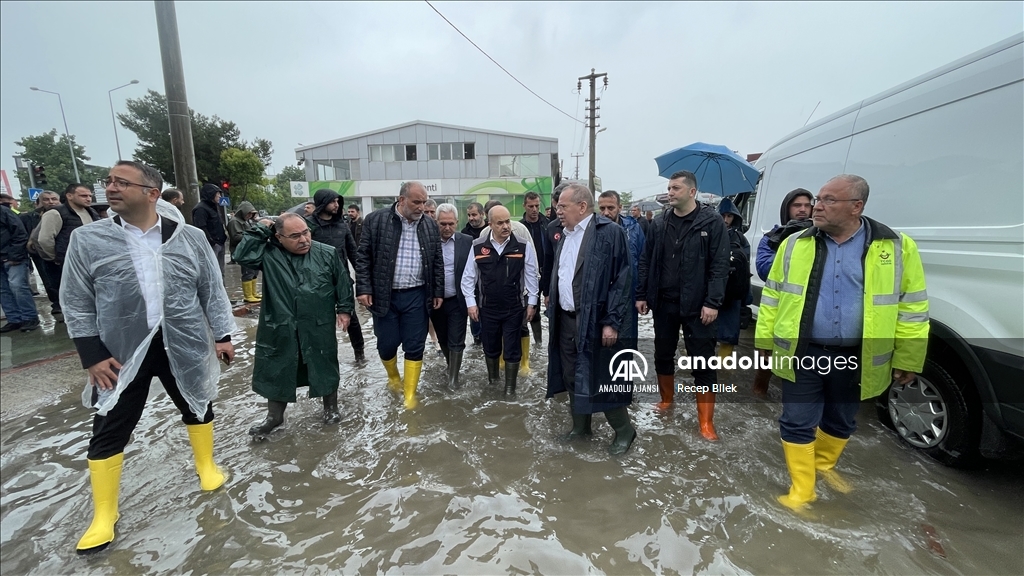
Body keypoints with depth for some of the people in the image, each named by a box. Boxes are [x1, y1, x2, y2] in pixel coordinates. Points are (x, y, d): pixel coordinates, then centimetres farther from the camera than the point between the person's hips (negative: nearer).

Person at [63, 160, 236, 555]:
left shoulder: (190, 238, -4)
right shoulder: (87, 240, -3)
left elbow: (212, 291, 1)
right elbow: (76, 303, -1)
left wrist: (222, 335, -1)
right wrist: (93, 355, -7)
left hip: (184, 347, 0)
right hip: (121, 353, 0)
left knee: (197, 407, 17)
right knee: (108, 432, 7)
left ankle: (206, 465, 44)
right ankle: (104, 515, 28)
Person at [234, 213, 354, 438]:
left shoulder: (328, 253, -4)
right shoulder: (269, 255, -3)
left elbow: (344, 283, 2)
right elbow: (242, 255, -18)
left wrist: (344, 309, 0)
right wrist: (260, 230, -14)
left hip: (319, 329, -1)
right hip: (279, 329, 1)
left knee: (326, 369, 14)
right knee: (276, 373, 16)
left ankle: (331, 407, 37)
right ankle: (274, 416, 38)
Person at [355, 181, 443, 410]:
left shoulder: (430, 226, 4)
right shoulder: (376, 220, -4)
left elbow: (438, 262, 8)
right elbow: (363, 256, -3)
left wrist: (438, 292, 6)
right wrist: (363, 288, -8)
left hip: (416, 296, 2)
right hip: (384, 295, -1)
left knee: (414, 346, 5)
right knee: (387, 343, 9)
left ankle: (410, 394, 19)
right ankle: (393, 377, 40)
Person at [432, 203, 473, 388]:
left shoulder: (467, 242, -5)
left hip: (457, 301, -2)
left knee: (456, 341, 4)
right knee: (443, 339, 18)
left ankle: (453, 376, 19)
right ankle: (451, 365, 41)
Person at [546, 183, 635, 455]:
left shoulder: (610, 232, -11)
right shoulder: (565, 235, 13)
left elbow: (622, 279, -14)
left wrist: (612, 322, -18)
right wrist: (552, 313, 13)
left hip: (595, 321, -7)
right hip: (565, 319, 8)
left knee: (602, 378, 3)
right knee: (571, 377, 16)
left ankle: (624, 430, 25)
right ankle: (580, 425, 35)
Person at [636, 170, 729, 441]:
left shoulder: (712, 222, -5)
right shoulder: (659, 223, 6)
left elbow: (719, 265, -9)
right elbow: (646, 262, 9)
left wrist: (712, 302, -15)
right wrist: (642, 295, 4)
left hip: (697, 305, -4)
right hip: (663, 302, 4)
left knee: (702, 362, 2)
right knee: (663, 354, 16)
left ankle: (706, 421, 15)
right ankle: (667, 398, 38)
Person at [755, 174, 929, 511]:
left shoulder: (897, 248, -3)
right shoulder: (795, 245, -1)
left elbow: (912, 308, 0)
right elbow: (772, 297, 3)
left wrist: (907, 359, 0)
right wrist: (764, 339, 2)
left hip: (855, 357, 1)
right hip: (801, 353, 0)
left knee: (841, 422, 20)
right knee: (798, 423, 3)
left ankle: (824, 465, 47)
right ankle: (802, 491, 20)